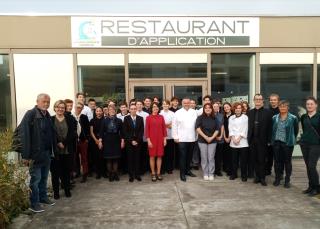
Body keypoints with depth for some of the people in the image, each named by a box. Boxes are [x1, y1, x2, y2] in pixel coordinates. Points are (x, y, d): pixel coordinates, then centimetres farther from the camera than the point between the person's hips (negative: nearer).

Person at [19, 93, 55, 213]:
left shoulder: (47, 115, 10)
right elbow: (24, 135, -17)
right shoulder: (30, 114, -11)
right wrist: (25, 155, -20)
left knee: (44, 177, 17)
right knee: (35, 178, 3)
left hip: (47, 152, 6)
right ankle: (34, 203, 15)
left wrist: (53, 149, 5)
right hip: (35, 153, -6)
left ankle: (43, 197, 32)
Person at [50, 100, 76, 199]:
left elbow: (73, 133, -2)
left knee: (66, 171, 9)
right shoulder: (50, 120, 1)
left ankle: (67, 190, 23)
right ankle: (56, 191, 19)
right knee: (55, 171, 5)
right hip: (55, 150, -1)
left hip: (67, 150, 1)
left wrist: (64, 143, -11)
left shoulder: (70, 119, 5)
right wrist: (58, 143, -12)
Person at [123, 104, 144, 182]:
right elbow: (125, 131, -4)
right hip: (129, 142, -1)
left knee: (137, 158, 4)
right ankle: (131, 175, 10)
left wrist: (137, 140, -8)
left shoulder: (140, 118, 6)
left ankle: (137, 174, 13)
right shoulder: (126, 118, 1)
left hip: (138, 142, 1)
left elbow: (142, 130, 1)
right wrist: (131, 141, -10)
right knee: (130, 158, 3)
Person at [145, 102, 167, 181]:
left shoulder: (161, 117, 5)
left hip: (160, 139, 2)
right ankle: (153, 174, 14)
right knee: (152, 156, 3)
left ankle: (158, 173, 16)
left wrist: (165, 139, 2)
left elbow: (164, 128, 7)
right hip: (152, 139, -2)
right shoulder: (148, 118, -1)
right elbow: (146, 130, -3)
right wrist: (148, 140, -10)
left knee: (159, 156, 6)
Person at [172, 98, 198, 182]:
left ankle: (187, 170, 29)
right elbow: (174, 126, -1)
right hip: (182, 139, -3)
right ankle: (182, 173, 8)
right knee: (183, 156, -1)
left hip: (192, 138, 3)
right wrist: (175, 137, -5)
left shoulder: (194, 112, 8)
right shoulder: (178, 113, -1)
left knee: (189, 156, 13)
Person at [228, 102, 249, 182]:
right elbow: (230, 129, 5)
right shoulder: (231, 118, 12)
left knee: (243, 159, 1)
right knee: (234, 159, 8)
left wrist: (239, 138, -11)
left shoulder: (245, 117, 2)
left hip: (243, 142, -2)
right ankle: (233, 174, 19)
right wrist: (233, 138, -8)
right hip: (233, 142, 3)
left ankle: (244, 175, 12)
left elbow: (245, 129, -4)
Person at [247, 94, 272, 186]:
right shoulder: (250, 112, 9)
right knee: (254, 160, 8)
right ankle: (257, 176, 21)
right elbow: (249, 126, 7)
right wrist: (249, 138, 1)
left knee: (262, 160, 3)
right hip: (252, 140, 3)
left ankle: (262, 178, 14)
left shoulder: (267, 112, -1)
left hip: (262, 140, -3)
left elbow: (270, 127, -4)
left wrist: (269, 140, -8)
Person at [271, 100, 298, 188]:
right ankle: (277, 178, 21)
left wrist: (291, 139, 9)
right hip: (276, 142, 3)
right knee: (277, 161, 9)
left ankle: (287, 180, 17)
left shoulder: (293, 118, -3)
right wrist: (272, 139, 9)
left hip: (287, 143, -2)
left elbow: (296, 130, 5)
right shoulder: (274, 118, 5)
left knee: (287, 161, 5)